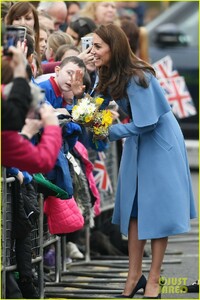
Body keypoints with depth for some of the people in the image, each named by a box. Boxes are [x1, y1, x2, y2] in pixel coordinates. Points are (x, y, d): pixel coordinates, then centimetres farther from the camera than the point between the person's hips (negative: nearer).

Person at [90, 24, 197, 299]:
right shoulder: (109, 75, -2)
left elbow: (146, 124, -26)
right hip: (136, 143, 8)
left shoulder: (137, 78, -27)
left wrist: (112, 132, -19)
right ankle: (134, 276, 11)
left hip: (160, 142, -8)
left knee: (157, 209, -2)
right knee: (133, 207, 5)